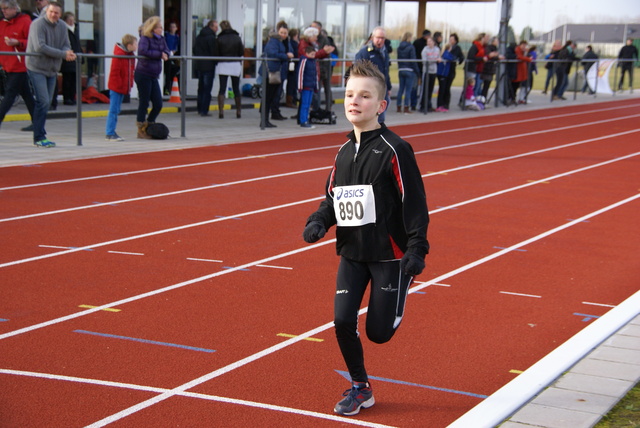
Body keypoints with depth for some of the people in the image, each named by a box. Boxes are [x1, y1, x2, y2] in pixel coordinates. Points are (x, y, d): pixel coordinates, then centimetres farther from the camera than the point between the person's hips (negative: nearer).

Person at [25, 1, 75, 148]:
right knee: (43, 101, -14)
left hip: (52, 70, 7)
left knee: (47, 103, 8)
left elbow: (66, 46, 6)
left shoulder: (62, 26, 8)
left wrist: (68, 52, -20)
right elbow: (40, 47, -23)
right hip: (37, 68, -7)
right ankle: (39, 137, -8)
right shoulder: (38, 24, -14)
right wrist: (63, 54, -25)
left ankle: (39, 136, 17)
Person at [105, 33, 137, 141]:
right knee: (113, 110, -7)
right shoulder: (118, 55, -17)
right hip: (116, 87, -9)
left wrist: (130, 84, 10)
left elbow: (131, 71, 18)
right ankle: (109, 133, -5)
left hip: (123, 88, 9)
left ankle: (111, 132, 18)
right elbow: (115, 72, -19)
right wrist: (119, 85, -18)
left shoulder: (131, 55, 10)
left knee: (116, 110, 12)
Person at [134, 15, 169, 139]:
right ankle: (141, 130, 12)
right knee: (144, 103, 0)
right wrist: (159, 54, -21)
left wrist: (165, 54, -16)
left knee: (158, 104, 7)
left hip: (153, 76, 7)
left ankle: (148, 126, 23)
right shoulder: (145, 38, -10)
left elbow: (166, 51, 8)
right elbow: (142, 51, -26)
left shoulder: (161, 39, 11)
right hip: (143, 75, -7)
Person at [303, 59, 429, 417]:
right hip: (352, 252, 5)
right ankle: (361, 388, 18)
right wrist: (319, 222, -5)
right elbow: (333, 196, 15)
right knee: (343, 320, -3)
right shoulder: (345, 151, 6)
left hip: (389, 253, -5)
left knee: (379, 331, -1)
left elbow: (415, 202, -13)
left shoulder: (394, 150, -13)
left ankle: (395, 306, 35)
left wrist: (417, 249, -18)